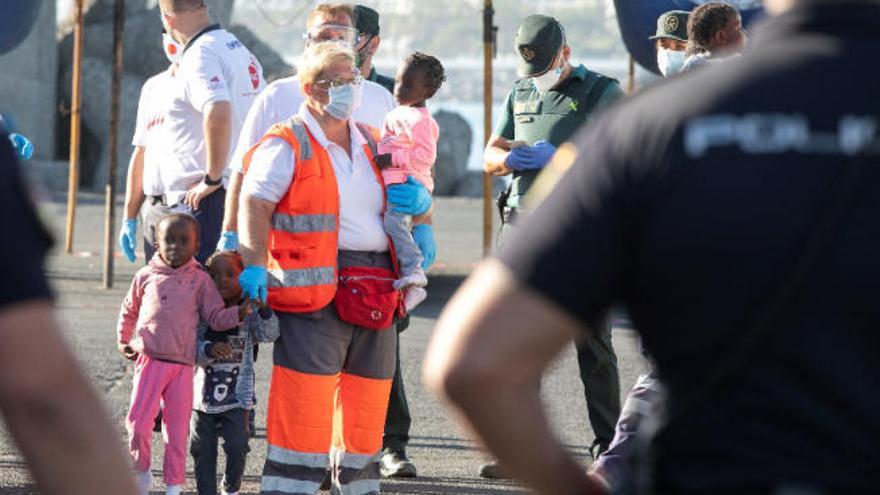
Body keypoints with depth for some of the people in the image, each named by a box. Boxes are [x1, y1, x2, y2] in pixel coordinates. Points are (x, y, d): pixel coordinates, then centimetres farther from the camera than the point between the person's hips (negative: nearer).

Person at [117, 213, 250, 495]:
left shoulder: (200, 281, 5)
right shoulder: (146, 276, 7)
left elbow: (216, 318, 3)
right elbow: (129, 310, 22)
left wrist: (238, 314, -14)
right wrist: (123, 340, 16)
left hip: (183, 365, 0)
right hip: (150, 359, 0)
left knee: (177, 430, 4)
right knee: (138, 423, -8)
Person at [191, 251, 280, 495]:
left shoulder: (248, 314, -3)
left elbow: (269, 334, -16)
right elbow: (191, 347, -12)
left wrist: (264, 310, -32)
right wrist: (209, 349, -32)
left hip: (237, 397, 0)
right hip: (204, 394, 0)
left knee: (237, 447, -4)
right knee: (203, 450, 6)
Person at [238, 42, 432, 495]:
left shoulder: (372, 145, 20)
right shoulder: (287, 146, -1)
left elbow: (408, 196, 33)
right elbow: (255, 203, -11)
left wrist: (419, 201, 9)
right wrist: (254, 265, -23)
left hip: (375, 288, 7)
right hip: (314, 288, -7)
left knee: (367, 401, 10)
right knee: (305, 400, -12)